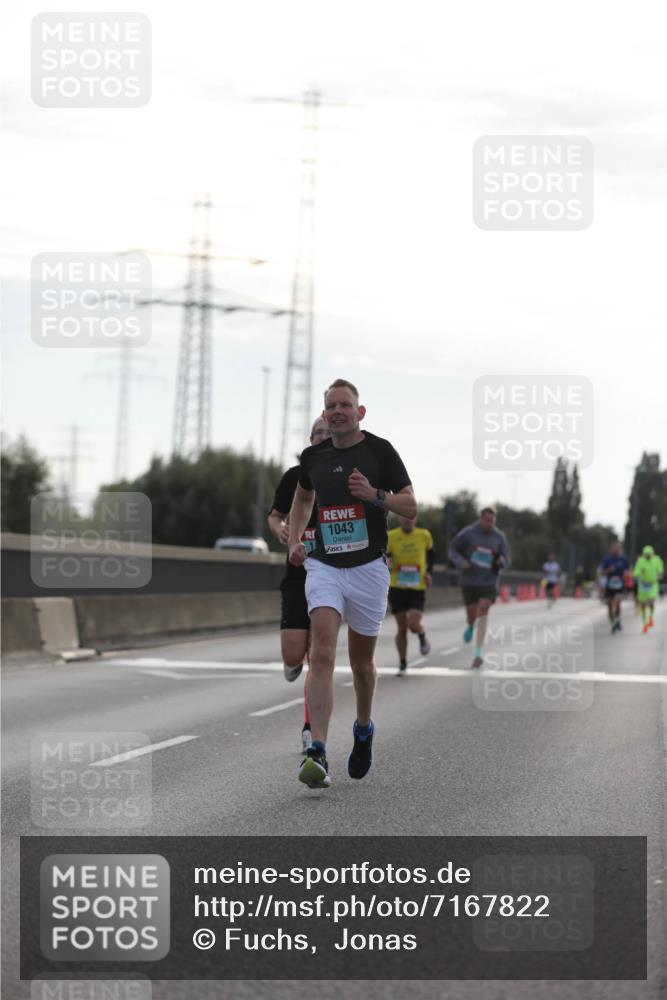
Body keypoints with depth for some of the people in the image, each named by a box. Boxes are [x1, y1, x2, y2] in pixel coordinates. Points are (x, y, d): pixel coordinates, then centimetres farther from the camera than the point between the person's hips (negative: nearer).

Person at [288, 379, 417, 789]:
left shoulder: (380, 450, -4)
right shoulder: (314, 455, 6)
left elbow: (411, 506, -3)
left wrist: (375, 494, -21)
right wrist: (294, 541, 11)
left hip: (368, 567, -1)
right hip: (324, 566, 1)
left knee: (361, 660, 12)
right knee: (322, 654, -16)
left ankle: (364, 729, 40)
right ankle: (318, 753, -25)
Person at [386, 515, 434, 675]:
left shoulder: (424, 535, -1)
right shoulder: (391, 537, -5)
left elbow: (430, 553, 17)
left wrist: (429, 572, 6)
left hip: (417, 588, 0)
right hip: (397, 588, 0)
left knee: (413, 625, -16)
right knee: (401, 628, 3)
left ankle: (422, 637, 21)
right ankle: (402, 665, 19)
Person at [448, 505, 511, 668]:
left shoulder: (499, 537, 0)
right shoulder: (468, 533, -6)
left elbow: (507, 558, 8)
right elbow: (452, 549, 2)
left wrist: (502, 561, -17)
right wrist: (461, 562, -18)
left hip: (488, 582, 0)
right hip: (469, 581, 0)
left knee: (483, 612, -18)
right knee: (472, 616, 4)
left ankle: (478, 653, -20)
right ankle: (470, 626, 45)